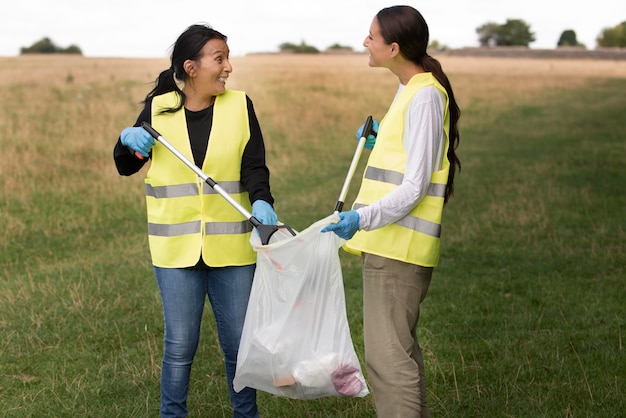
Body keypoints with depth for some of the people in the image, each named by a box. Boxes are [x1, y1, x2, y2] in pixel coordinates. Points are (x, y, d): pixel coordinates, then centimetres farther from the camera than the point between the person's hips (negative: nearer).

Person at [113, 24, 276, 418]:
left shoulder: (240, 105, -1)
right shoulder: (158, 109, 0)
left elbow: (254, 167, -7)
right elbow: (126, 167, 11)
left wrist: (261, 202, -27)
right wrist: (128, 140, -10)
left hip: (231, 248, 1)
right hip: (177, 248, 0)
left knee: (240, 342, 9)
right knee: (180, 345, 5)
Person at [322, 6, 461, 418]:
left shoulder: (425, 95, -15)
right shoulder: (410, 89, 15)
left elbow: (414, 187, -20)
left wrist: (363, 218, -30)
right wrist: (379, 139, 18)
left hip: (400, 245, -11)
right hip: (390, 241, 11)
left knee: (387, 356, -10)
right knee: (401, 347, 18)